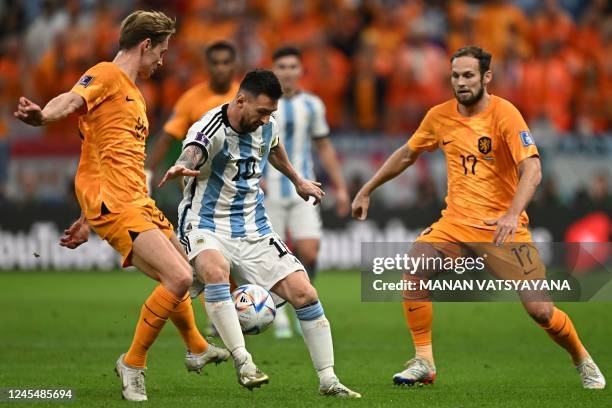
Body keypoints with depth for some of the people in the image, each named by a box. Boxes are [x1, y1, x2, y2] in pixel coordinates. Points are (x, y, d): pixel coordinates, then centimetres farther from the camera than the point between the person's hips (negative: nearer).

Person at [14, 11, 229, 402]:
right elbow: (72, 100, -27)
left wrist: (88, 220, 26)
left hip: (139, 203, 10)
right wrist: (42, 115, -50)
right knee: (179, 278, -19)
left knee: (182, 271, 24)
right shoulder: (106, 76, -5)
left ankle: (197, 349, 47)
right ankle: (133, 364, -6)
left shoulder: (135, 94, 24)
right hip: (114, 206, -10)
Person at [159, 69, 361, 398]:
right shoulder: (210, 129, -20)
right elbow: (192, 152, -45)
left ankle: (328, 381, 7)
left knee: (304, 294, -6)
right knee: (215, 270, -40)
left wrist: (297, 180, 42)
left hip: (253, 229, 6)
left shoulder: (267, 126, 1)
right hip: (206, 224, -6)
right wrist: (183, 167, -69)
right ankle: (243, 362, -35)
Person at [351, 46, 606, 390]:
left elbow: (531, 169, -23)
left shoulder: (505, 114, -13)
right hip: (457, 219, 4)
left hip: (503, 225, -4)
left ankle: (583, 361, 21)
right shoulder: (440, 116, 2)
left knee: (539, 309, -9)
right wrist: (367, 190, 20)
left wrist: (513, 214, -38)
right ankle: (424, 363, -9)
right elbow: (407, 155, 19)